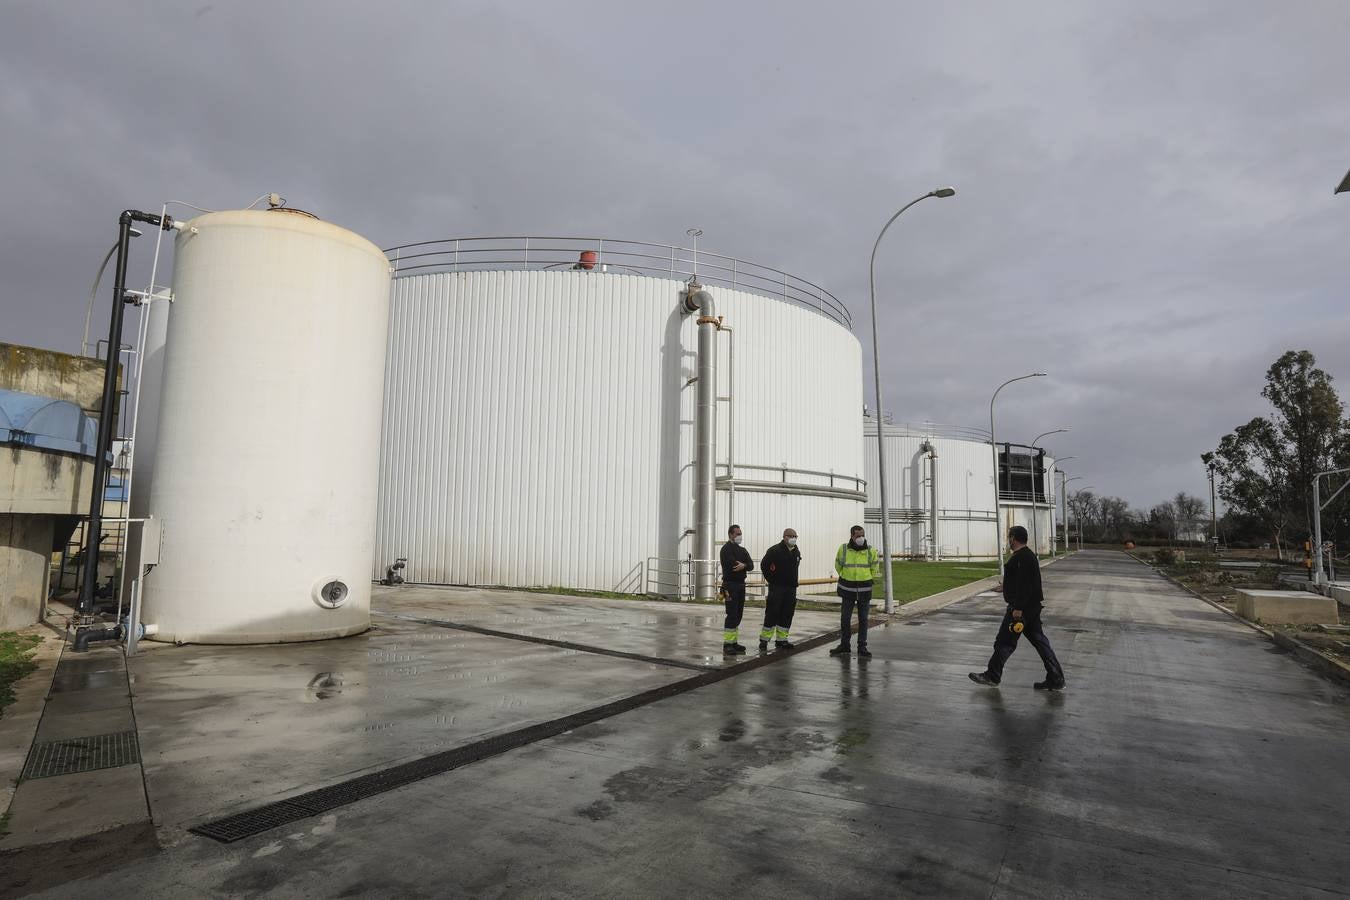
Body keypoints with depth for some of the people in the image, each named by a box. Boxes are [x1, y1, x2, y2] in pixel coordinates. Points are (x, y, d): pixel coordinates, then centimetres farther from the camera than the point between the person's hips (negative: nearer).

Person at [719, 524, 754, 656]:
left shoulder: (742, 550, 17)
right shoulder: (727, 549, -8)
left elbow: (751, 566, 3)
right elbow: (733, 565, -22)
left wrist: (743, 565, -18)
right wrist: (745, 566, -6)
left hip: (741, 585, 8)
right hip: (730, 585, -8)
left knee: (738, 615, 11)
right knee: (732, 615, -12)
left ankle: (733, 642, 18)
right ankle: (727, 645, -9)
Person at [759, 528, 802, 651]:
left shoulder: (796, 552, 11)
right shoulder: (775, 550, -10)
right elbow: (764, 565, -7)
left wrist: (793, 582, 15)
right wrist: (771, 579, -7)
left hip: (791, 588, 6)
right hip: (776, 587, -6)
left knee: (787, 615, 7)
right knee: (772, 614, -6)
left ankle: (781, 640, 17)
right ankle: (764, 640, 2)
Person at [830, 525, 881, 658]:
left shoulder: (871, 551, -5)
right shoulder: (843, 549, -5)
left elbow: (875, 571, 9)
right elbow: (838, 567, 11)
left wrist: (865, 580, 10)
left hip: (864, 590, 0)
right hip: (847, 589, 0)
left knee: (863, 619, 6)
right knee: (845, 618, 4)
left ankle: (862, 647, 15)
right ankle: (844, 646, 17)